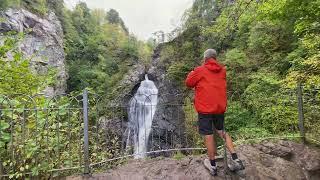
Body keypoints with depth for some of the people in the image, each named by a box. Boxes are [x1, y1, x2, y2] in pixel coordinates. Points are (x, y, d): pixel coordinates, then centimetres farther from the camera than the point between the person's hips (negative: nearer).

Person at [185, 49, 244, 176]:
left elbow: (189, 83, 2)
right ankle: (235, 159, 19)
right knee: (222, 132, 22)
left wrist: (191, 73, 21)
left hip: (205, 108, -5)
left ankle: (213, 165, 21)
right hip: (220, 107, 6)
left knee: (208, 135, 6)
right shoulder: (223, 70, 6)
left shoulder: (200, 70, -9)